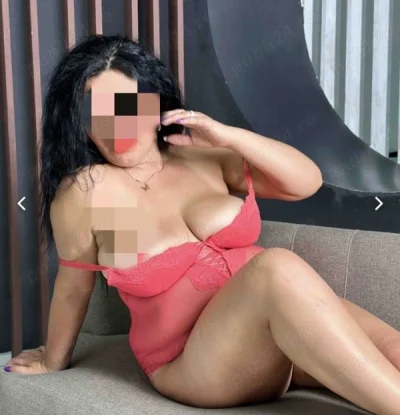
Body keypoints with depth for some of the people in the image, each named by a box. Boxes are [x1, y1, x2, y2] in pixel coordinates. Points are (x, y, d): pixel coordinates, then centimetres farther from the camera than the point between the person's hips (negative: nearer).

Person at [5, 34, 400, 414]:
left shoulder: (204, 157, 6)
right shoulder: (85, 189, -7)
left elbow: (308, 181, 7)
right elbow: (74, 287, 6)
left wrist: (229, 136, -5)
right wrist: (54, 361, 19)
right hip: (194, 365, -4)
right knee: (279, 266, -33)